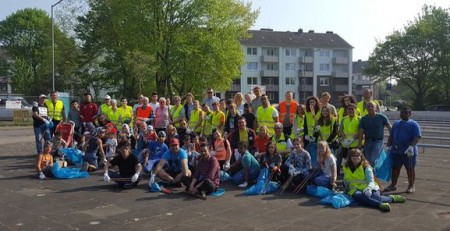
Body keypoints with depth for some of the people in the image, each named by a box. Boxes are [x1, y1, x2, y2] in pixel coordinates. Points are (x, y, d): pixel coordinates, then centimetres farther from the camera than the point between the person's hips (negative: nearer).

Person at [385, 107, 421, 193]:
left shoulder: (413, 124, -2)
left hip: (409, 152, -5)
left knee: (410, 169, 5)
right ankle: (393, 185, 20)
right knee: (395, 168, 10)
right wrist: (388, 146, 10)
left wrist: (411, 146, -27)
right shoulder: (396, 124, 17)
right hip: (395, 151, 5)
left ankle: (411, 186, 16)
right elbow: (391, 136, 20)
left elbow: (417, 137, -14)